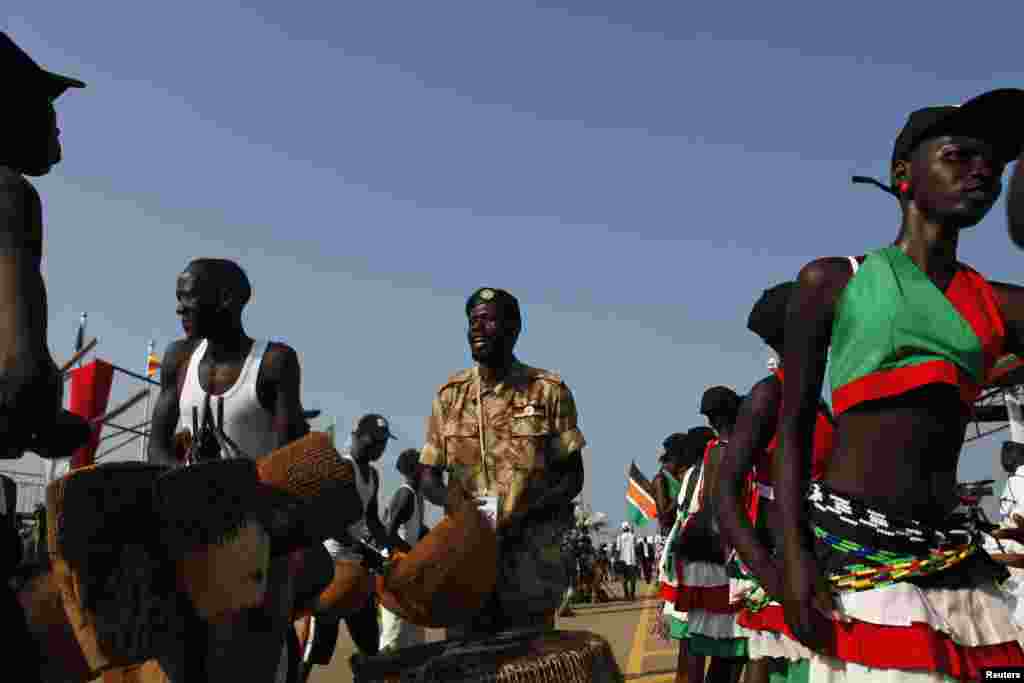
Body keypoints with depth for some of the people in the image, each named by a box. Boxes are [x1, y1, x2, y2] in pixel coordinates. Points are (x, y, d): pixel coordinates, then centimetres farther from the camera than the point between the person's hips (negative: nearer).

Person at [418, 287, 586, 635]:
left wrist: (523, 516, -17)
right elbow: (428, 477, 9)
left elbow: (572, 477, -1)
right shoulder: (449, 395, 5)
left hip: (531, 554, -2)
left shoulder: (549, 391, -3)